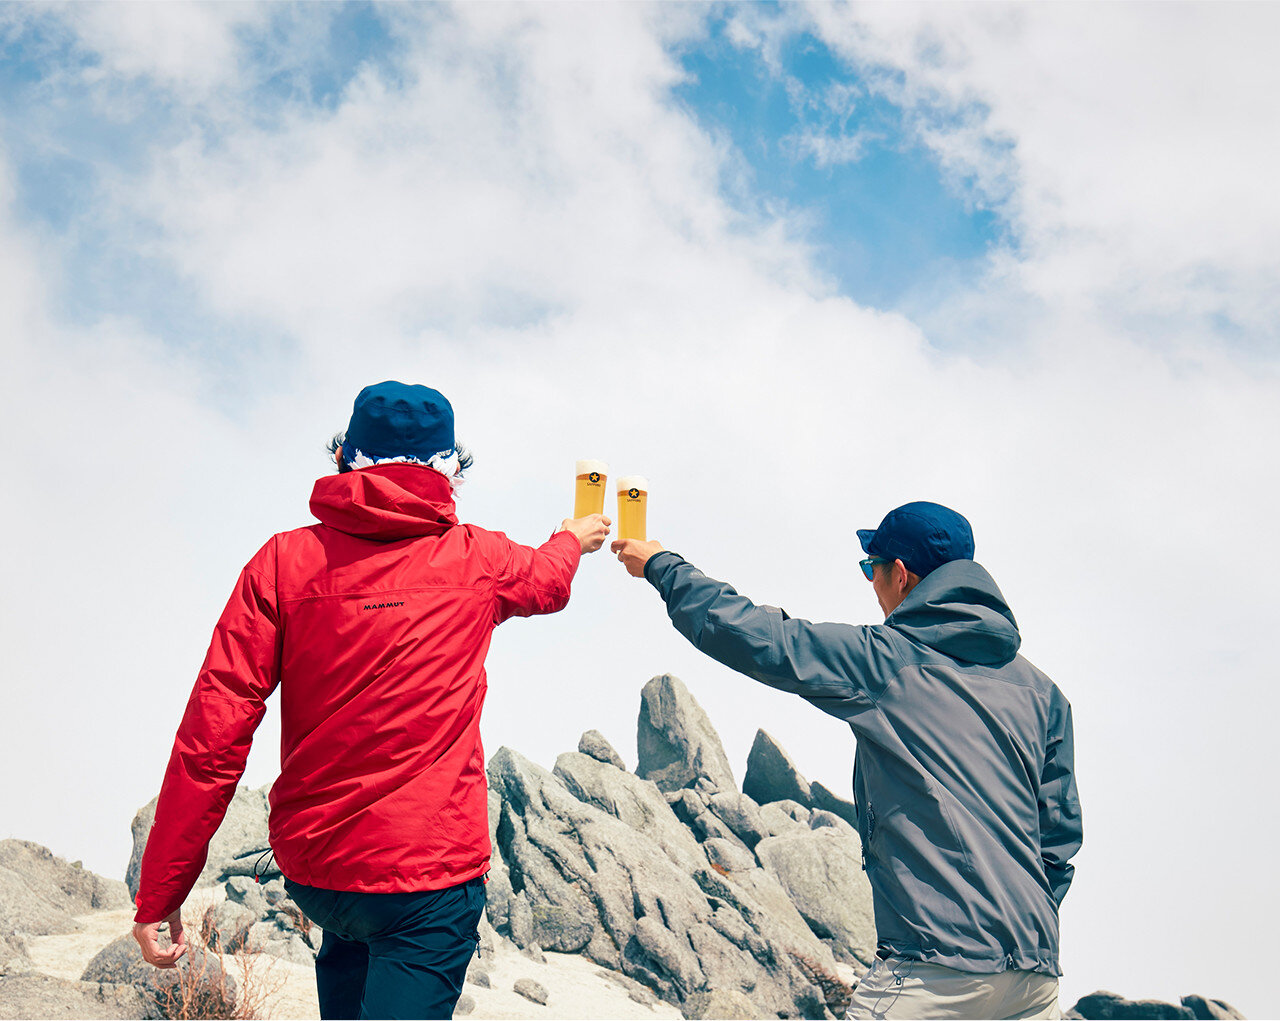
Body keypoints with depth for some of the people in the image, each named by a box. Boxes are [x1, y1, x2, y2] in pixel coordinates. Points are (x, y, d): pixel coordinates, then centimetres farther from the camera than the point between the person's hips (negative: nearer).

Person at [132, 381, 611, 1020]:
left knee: (348, 947, 33)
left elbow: (213, 732, -10)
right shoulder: (477, 560, -3)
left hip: (308, 859, 4)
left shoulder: (285, 560, -6)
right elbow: (547, 581, 21)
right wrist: (574, 539, 45)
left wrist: (160, 891, -3)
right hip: (429, 864, -3)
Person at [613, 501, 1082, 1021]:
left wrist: (661, 565, 12)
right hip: (1037, 969, 6)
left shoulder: (885, 657, -4)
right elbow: (1061, 829, 12)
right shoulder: (1039, 689, 11)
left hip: (937, 964, -6)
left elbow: (750, 636, -2)